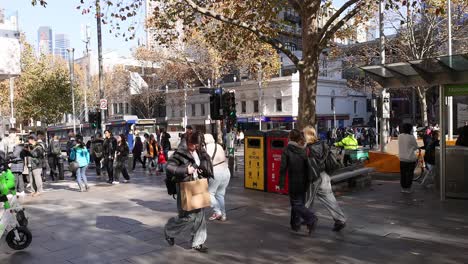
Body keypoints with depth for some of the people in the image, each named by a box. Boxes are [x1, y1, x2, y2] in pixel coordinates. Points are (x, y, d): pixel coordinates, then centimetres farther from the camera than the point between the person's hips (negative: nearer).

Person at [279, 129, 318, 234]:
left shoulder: (287, 150, -10)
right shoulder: (304, 150, 0)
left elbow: (283, 168, -12)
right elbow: (309, 167, -1)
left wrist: (281, 183, -7)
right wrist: (309, 180, 8)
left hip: (294, 183, -5)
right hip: (304, 182, 5)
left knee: (296, 204, 2)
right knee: (300, 202, 18)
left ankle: (311, 218, -19)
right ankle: (296, 224, 25)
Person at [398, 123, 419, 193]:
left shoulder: (399, 136, 0)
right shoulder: (411, 137, -15)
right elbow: (416, 147, -3)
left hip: (402, 158, 5)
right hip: (410, 158, -4)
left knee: (403, 174, 12)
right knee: (410, 174, 6)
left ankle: (403, 188, 18)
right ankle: (408, 188, 9)